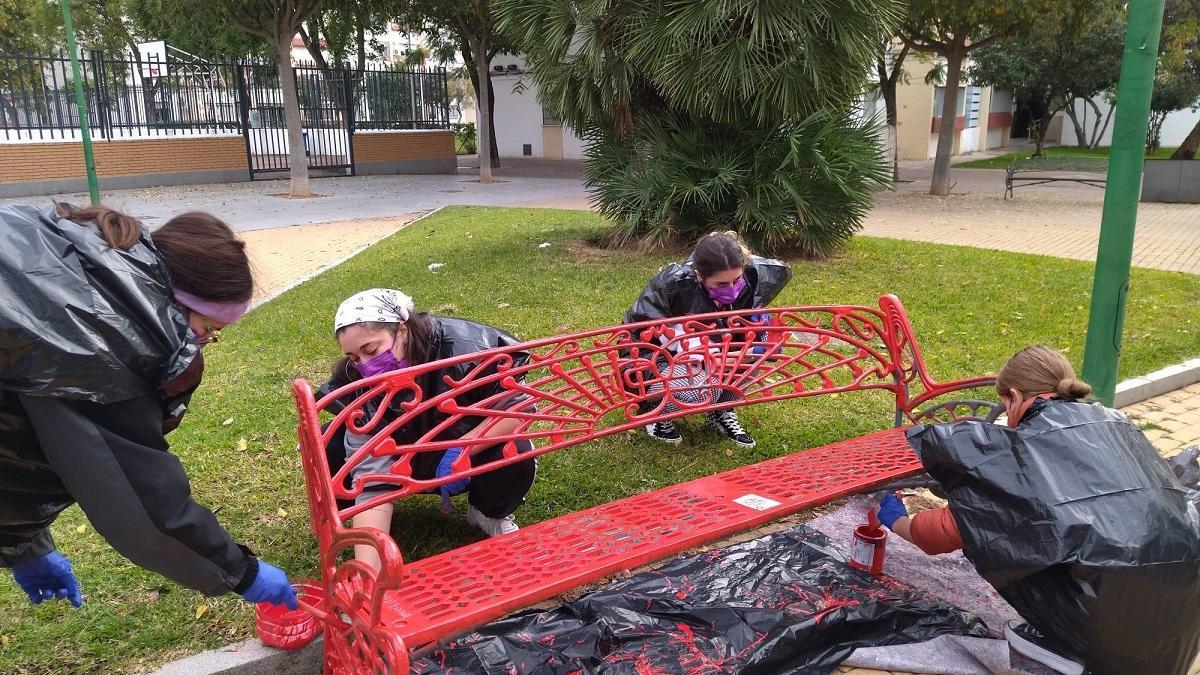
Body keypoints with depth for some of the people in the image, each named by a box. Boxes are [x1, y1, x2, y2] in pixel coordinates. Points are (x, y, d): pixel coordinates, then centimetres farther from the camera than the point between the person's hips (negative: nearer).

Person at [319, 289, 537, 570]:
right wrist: (367, 569, -41)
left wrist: (463, 448, -38)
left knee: (517, 454, -35)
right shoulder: (357, 387, -26)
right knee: (326, 447, -21)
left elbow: (519, 405, -25)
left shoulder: (463, 349, -34)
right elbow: (371, 481, -31)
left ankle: (489, 514, 0)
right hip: (409, 462, 2)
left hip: (475, 450, -2)